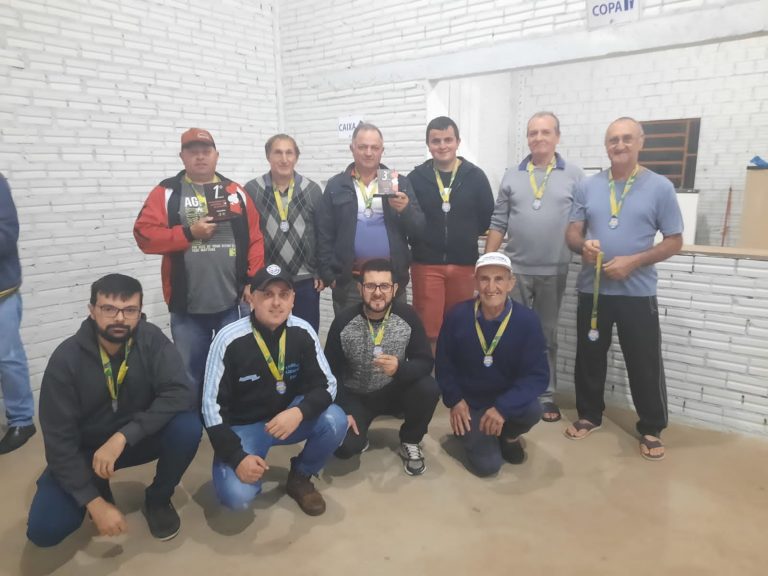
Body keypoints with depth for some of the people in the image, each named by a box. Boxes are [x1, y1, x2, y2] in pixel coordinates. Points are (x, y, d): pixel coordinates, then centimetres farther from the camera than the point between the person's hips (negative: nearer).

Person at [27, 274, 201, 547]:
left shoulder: (152, 339, -19)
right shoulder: (66, 358, -20)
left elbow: (180, 394, -29)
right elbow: (59, 440, -19)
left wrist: (123, 436, -38)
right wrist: (94, 503, -23)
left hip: (138, 437, 1)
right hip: (84, 449, 0)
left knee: (187, 426, -28)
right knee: (44, 529, -18)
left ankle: (158, 499, 0)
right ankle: (98, 490, 16)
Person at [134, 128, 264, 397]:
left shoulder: (235, 192, 8)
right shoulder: (167, 192, 1)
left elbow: (254, 239, 4)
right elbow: (144, 234, -7)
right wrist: (189, 232, -15)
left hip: (231, 302, 2)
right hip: (187, 306, -1)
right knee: (191, 374, 12)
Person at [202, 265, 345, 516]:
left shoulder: (302, 332, -14)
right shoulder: (230, 340, -22)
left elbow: (326, 384, -11)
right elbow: (212, 405, -16)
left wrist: (299, 412, -32)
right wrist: (237, 457, -23)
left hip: (287, 416, 3)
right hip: (242, 426, -3)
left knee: (335, 421, -24)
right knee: (236, 496, -24)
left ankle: (300, 477, 5)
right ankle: (250, 462, 14)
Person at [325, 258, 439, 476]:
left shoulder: (408, 316, -17)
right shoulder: (343, 322, -18)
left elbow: (425, 362, -16)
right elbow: (331, 371, -8)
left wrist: (400, 368, -37)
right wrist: (343, 410, -16)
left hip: (393, 391, 1)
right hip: (355, 396, -1)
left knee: (429, 389, -28)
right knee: (344, 447, -24)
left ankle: (410, 442, 2)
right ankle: (359, 436, 17)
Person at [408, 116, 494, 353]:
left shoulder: (476, 176, 2)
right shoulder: (416, 178, 1)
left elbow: (488, 219, 5)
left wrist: (466, 236, 2)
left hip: (464, 265, 1)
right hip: (426, 264, -1)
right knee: (428, 330, 1)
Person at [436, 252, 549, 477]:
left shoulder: (527, 320, -17)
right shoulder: (457, 316, -14)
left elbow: (538, 375, -19)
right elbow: (443, 364, -2)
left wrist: (503, 407, -31)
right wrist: (454, 400, -13)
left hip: (508, 399, 1)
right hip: (470, 402, 0)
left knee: (532, 410, -32)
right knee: (487, 465, -14)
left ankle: (510, 436, 7)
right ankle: (471, 434, 23)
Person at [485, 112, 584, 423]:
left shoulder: (574, 175, 2)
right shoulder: (511, 176, 6)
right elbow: (498, 223, 5)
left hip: (553, 271, -1)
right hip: (515, 269, 1)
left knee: (547, 336, 11)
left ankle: (546, 395, 23)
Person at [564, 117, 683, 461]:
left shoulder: (660, 187, -3)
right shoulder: (588, 187, 5)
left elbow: (674, 241, -3)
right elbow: (572, 233, 7)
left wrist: (633, 261, -17)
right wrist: (583, 245, -17)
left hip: (637, 292, -3)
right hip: (592, 289, 3)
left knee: (645, 364, 5)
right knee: (589, 357, 13)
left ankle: (651, 429, 23)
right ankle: (589, 415, 32)